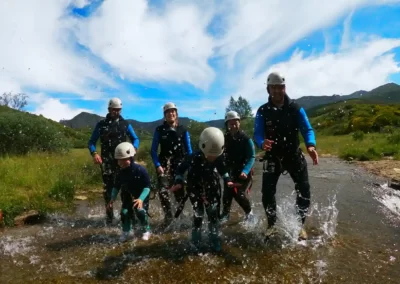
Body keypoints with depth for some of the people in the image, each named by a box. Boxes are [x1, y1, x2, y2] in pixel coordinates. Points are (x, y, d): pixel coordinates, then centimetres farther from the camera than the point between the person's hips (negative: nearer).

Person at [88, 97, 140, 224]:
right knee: (108, 188, 2)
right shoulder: (101, 124, 8)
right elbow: (91, 142, 9)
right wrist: (94, 153, -11)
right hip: (107, 161, 0)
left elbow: (135, 139, 13)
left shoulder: (125, 124, 10)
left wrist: (133, 149, -9)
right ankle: (109, 215, 13)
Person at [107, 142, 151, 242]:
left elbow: (147, 186, -25)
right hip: (127, 196, 4)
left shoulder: (140, 170, -28)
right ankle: (126, 232, 19)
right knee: (124, 212, -9)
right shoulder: (120, 173, -13)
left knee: (140, 211, -21)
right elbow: (116, 187, 2)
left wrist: (141, 199, -36)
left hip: (141, 196, -4)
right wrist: (112, 199, -9)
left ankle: (146, 230, 6)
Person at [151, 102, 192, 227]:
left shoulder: (183, 130, 3)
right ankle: (168, 215, -3)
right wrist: (157, 165, -11)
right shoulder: (159, 130, 0)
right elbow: (153, 150, 0)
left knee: (179, 191, 7)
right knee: (163, 190, -19)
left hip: (180, 165, 1)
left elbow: (189, 150, 5)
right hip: (164, 164, -1)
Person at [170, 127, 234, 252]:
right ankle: (196, 242, 18)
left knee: (214, 215, 5)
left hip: (212, 189, 3)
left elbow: (223, 169, 3)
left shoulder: (219, 157, -20)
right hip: (196, 189, -3)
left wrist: (227, 180, -10)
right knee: (198, 216, -2)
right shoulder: (193, 158, -31)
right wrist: (178, 182, -24)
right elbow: (181, 168, -12)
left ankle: (215, 240, 23)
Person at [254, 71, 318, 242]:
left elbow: (307, 129, -11)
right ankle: (272, 225, 17)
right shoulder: (263, 111, -7)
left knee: (304, 190, -5)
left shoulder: (296, 108, -5)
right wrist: (262, 143, -39)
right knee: (267, 192, -7)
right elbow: (257, 134, -14)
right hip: (272, 157, 0)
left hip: (294, 155, 1)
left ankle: (300, 225, 19)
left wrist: (311, 145, -33)